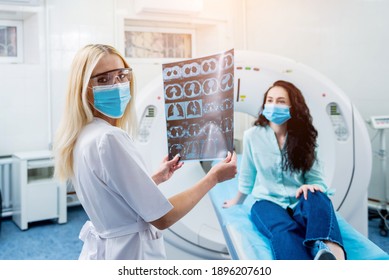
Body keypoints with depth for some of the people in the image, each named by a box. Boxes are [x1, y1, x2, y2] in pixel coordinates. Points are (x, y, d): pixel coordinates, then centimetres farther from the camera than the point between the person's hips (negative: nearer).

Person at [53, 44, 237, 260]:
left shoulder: (82, 136, 3)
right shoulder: (109, 138, -25)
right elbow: (161, 218, -22)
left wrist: (157, 178, 19)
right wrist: (214, 177, -13)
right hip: (129, 253, -8)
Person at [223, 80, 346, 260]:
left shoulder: (304, 137, 3)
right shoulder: (252, 135, -1)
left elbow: (316, 179, 2)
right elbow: (246, 176, 14)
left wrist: (311, 186, -22)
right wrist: (237, 202, 26)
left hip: (299, 202, 2)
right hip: (267, 201, -1)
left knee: (317, 198, -36)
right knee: (283, 230, -37)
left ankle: (330, 251, -65)